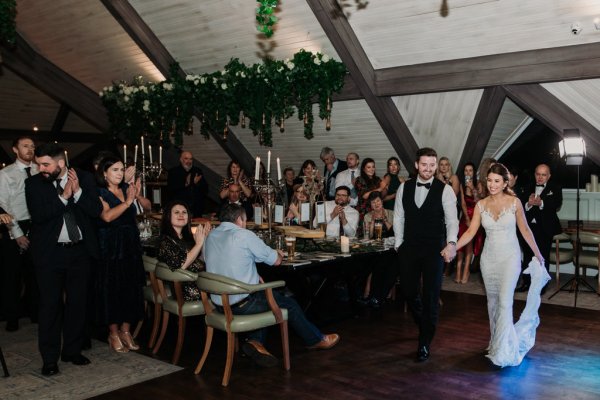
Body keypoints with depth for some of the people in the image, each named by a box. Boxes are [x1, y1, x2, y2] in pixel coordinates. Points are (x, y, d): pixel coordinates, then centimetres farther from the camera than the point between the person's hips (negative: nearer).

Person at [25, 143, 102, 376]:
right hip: (50, 253, -1)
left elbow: (96, 210, -7)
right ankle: (50, 359, 13)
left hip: (80, 251, 2)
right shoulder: (34, 184, -3)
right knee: (50, 305, 3)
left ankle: (72, 350, 25)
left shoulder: (84, 178, -1)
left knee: (77, 302, 10)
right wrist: (64, 196, -19)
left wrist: (78, 191, -18)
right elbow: (37, 214, -15)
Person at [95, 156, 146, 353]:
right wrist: (127, 202, -16)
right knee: (112, 289, 1)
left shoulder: (126, 189, 9)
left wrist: (137, 197, -10)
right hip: (110, 248, -5)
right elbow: (107, 216, -21)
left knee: (132, 288, 7)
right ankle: (114, 334, 13)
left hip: (131, 246, 5)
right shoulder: (99, 192, -6)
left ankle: (125, 330, 20)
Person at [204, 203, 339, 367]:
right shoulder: (244, 235, -14)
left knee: (262, 294, 29)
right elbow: (276, 260, -5)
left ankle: (255, 341, 14)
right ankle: (316, 340, 32)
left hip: (219, 302, 7)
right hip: (242, 303, -7)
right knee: (290, 304, 14)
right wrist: (279, 254, 17)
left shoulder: (211, 236, 7)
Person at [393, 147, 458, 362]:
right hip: (409, 248, 3)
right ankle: (425, 325, 39)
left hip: (434, 249, -3)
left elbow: (452, 219, -11)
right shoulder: (404, 187, 4)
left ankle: (425, 344, 12)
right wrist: (399, 243, 5)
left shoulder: (445, 190, -5)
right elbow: (398, 217, 9)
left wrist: (451, 243, -26)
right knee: (409, 291, 10)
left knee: (430, 296, 1)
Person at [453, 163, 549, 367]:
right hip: (489, 258, 3)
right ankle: (495, 341, 30)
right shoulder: (481, 205, 0)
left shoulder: (514, 202, -6)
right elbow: (471, 232, -4)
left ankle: (504, 350, -6)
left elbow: (525, 230, 4)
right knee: (493, 301, 14)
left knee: (505, 302, -12)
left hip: (510, 257, -3)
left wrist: (538, 254, 10)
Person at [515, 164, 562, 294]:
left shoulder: (555, 189, 2)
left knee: (543, 258, 2)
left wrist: (541, 203, -33)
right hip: (529, 227, 3)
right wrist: (528, 204, -19)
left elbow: (557, 205, -16)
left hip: (544, 228, -3)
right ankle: (526, 282, 23)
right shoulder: (529, 189, 12)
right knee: (527, 256, 10)